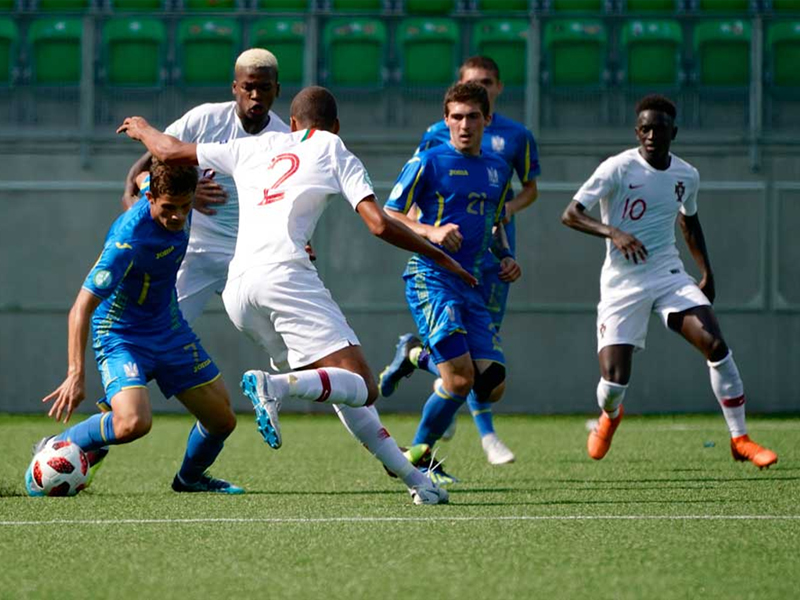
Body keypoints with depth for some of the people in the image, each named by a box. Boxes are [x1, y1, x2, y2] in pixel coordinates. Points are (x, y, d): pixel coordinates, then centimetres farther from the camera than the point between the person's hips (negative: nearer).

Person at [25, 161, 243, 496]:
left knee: (222, 420, 5)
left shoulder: (180, 208, -12)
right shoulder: (129, 240, -33)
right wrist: (76, 375, -41)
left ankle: (190, 478, 36)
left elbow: (139, 176, 14)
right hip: (121, 337, -7)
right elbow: (82, 308, -34)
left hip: (170, 329, 7)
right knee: (134, 423, -30)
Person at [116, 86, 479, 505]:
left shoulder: (255, 148, 24)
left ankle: (410, 476, 8)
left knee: (342, 388, 15)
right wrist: (442, 258, 11)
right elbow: (379, 225, 2)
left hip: (237, 290, 6)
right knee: (362, 388, -13)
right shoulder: (334, 152, 14)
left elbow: (169, 151, 30)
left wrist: (141, 128, 51)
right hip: (284, 274, -6)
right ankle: (275, 385, -38)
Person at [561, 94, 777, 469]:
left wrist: (706, 273, 19)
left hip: (670, 275, 4)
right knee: (614, 379, -10)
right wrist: (613, 232, -32)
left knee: (716, 345, -16)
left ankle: (739, 439, -5)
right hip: (622, 283, -4)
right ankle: (609, 416, 29)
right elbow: (570, 215, -16)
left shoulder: (687, 176, 4)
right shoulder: (618, 169, -13)